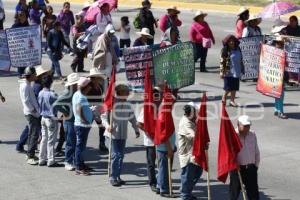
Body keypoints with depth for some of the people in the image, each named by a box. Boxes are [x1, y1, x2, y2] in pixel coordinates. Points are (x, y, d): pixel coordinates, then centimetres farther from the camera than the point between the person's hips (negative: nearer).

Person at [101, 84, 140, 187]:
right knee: (115, 155, -9)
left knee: (121, 155, 9)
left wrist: (136, 129, 12)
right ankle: (113, 177, -4)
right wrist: (107, 126, -25)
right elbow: (104, 116, -10)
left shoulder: (128, 104, 7)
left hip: (123, 135, 6)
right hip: (113, 134, -6)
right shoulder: (112, 103, -11)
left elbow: (132, 118, 16)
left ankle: (118, 176, 18)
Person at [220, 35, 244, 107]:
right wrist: (222, 72, -15)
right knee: (229, 87, -3)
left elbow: (241, 60, 18)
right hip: (228, 73, -5)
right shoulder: (225, 51, -8)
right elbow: (222, 62, -10)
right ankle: (224, 97, 20)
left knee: (235, 88, 6)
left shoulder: (238, 50, 10)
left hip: (236, 72, 5)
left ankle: (232, 101, 15)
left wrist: (242, 70, 20)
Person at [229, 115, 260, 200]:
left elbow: (256, 152, 16)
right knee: (234, 193, 4)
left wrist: (256, 164, 11)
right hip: (237, 168, -5)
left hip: (251, 168, 5)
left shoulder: (252, 135, 7)